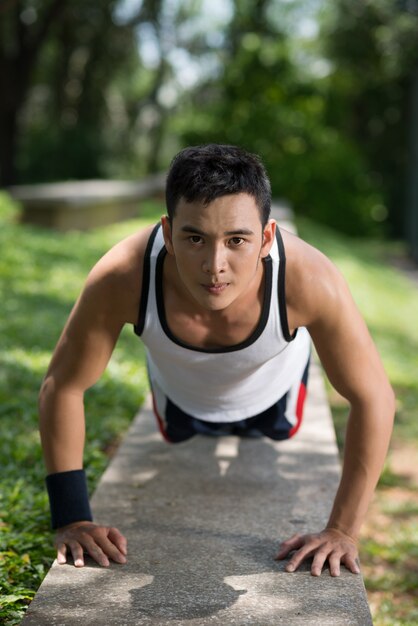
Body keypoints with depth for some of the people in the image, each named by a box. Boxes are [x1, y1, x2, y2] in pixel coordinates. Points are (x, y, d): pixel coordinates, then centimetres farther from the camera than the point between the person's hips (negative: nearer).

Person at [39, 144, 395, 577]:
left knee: (279, 437, 36)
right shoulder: (121, 280, -46)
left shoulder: (308, 282, -47)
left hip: (272, 388, 0)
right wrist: (72, 520, -31)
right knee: (179, 442, 36)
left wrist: (343, 531, -33)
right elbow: (62, 387, -30)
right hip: (180, 391, 0)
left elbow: (373, 398, -34)